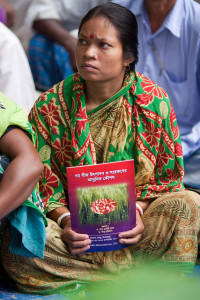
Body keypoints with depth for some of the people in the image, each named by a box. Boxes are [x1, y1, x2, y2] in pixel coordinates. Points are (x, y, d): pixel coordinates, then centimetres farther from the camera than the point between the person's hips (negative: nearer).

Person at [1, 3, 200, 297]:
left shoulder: (153, 101, -4)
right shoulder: (50, 106, -4)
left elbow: (166, 176, 1)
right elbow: (42, 184, -2)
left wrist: (137, 211, -17)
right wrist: (65, 221, -21)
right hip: (71, 223, 0)